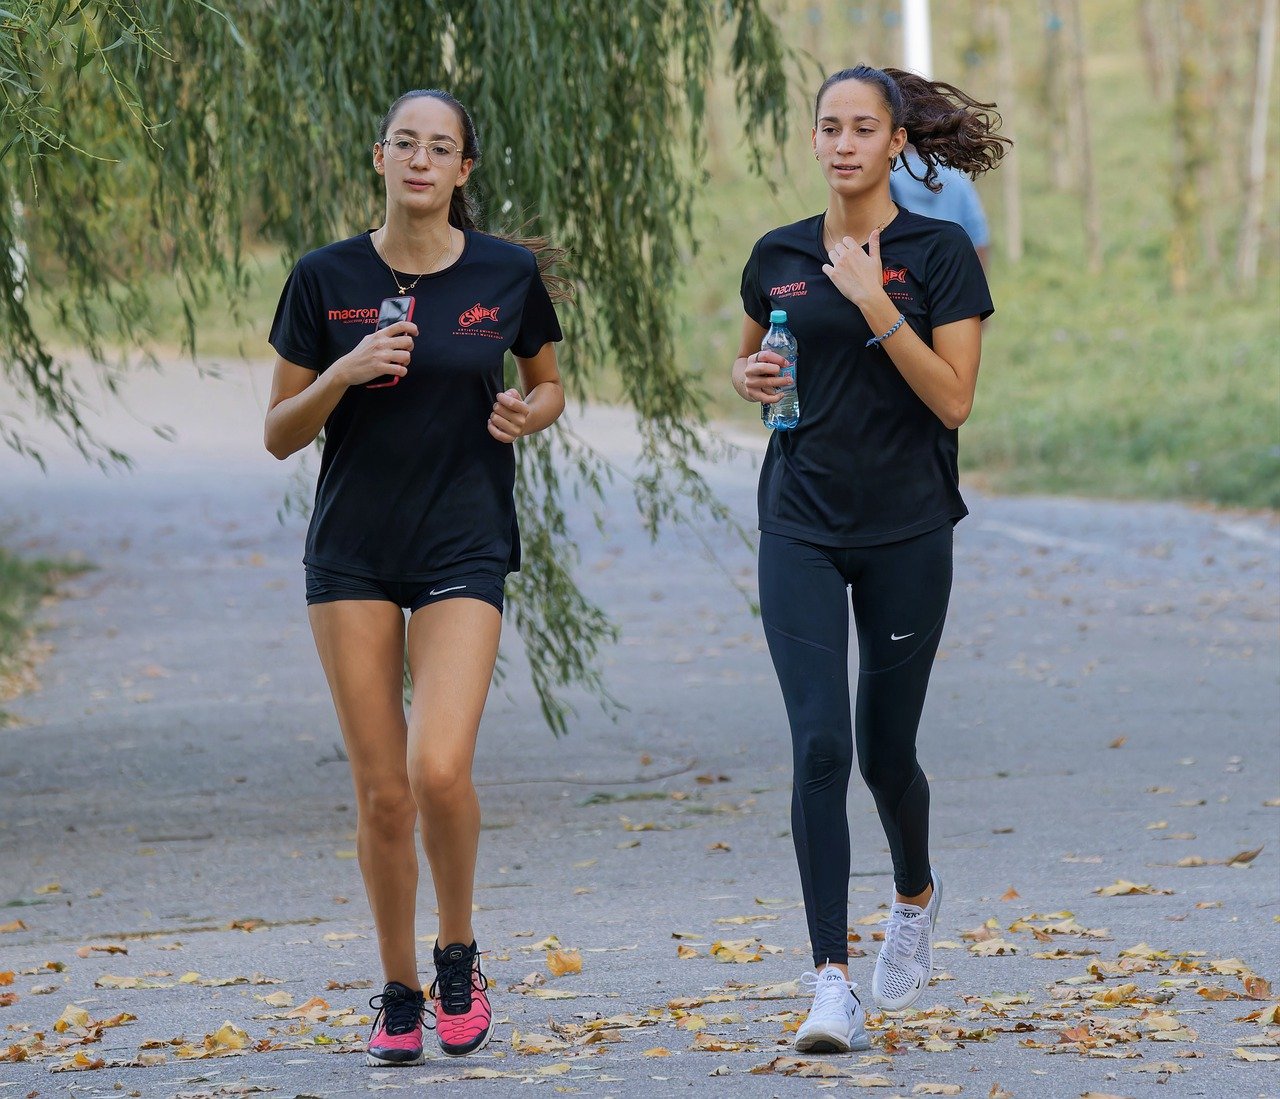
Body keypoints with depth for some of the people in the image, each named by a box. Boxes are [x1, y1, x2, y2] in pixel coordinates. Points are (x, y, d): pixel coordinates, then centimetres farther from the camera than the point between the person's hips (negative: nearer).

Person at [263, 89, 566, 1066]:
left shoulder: (508, 273, -1)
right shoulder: (326, 279, -2)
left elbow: (549, 384, 15)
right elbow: (281, 435, 3)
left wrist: (530, 414, -7)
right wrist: (343, 375, -15)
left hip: (464, 547, -1)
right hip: (352, 552, 1)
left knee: (440, 770, -18)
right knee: (381, 790, 1)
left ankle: (458, 957, 8)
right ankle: (399, 995, 19)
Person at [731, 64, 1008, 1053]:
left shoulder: (940, 253, -4)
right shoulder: (778, 257, 7)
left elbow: (954, 400, -12)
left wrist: (874, 304, -20)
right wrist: (751, 378, 0)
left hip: (906, 532, -2)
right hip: (801, 531, 2)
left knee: (886, 749, 8)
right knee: (821, 745, -12)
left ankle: (917, 896, 41)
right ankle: (833, 983, -14)